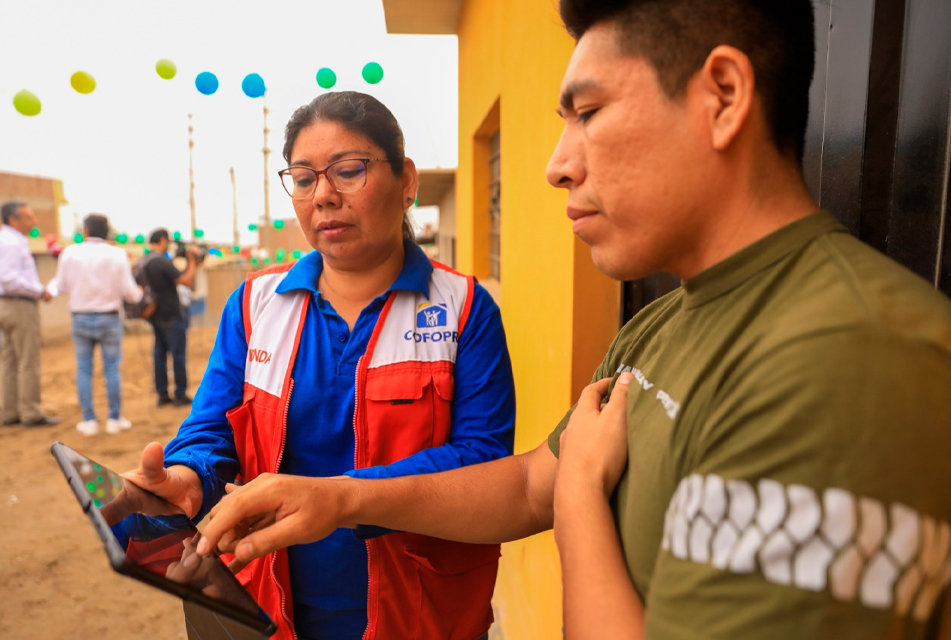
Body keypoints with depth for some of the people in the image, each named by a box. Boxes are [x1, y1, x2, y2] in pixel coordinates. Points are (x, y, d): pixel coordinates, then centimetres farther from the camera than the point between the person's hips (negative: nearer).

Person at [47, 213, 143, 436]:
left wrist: (51, 287, 28)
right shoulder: (117, 254, -8)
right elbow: (128, 290, -8)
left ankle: (88, 421, 11)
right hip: (109, 318, -1)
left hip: (81, 318, 1)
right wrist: (138, 294, 15)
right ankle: (114, 419, 9)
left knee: (83, 369, 9)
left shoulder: (70, 253, -3)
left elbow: (61, 285, 4)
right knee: (112, 369, 5)